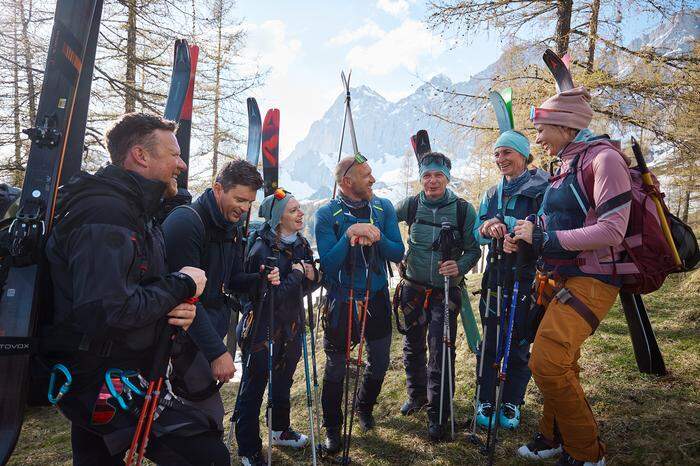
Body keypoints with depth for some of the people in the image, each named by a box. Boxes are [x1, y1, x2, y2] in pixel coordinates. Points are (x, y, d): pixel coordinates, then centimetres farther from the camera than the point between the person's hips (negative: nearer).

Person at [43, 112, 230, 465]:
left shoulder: (134, 210, 13)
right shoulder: (105, 214, -22)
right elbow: (107, 312, -32)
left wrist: (176, 307, -5)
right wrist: (182, 286, -18)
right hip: (103, 381, -10)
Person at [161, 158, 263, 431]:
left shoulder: (230, 229, 8)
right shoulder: (185, 222, -20)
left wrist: (260, 279, -8)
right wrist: (217, 351, -24)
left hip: (212, 328, 9)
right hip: (187, 336, -8)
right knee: (211, 418, -7)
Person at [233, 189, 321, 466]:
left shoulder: (301, 244, 2)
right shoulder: (262, 249, -21)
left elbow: (309, 286, 8)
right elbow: (271, 296, -26)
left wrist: (311, 276, -13)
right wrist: (296, 275, -18)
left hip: (290, 328, 7)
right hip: (263, 331, -7)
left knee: (283, 384, 25)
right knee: (253, 388, 8)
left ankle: (280, 430, 47)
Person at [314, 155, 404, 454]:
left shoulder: (383, 208, -3)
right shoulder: (327, 214, -12)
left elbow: (398, 253, -6)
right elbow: (328, 264, -18)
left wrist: (376, 237, -23)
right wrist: (350, 234, -29)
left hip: (377, 298, 3)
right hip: (341, 301, -3)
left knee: (380, 361, 16)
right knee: (335, 367, 9)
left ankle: (364, 406, 46)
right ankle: (332, 427, 31)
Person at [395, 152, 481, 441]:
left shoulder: (463, 209, -6)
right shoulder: (410, 205, -2)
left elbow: (474, 249, -3)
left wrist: (459, 266, -23)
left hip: (446, 290, -2)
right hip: (413, 287, 3)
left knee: (440, 351, -4)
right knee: (413, 346, 15)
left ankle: (438, 414, 14)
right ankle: (416, 394, 40)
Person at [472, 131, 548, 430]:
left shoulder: (542, 189, -3)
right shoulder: (492, 194, 13)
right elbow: (478, 235, 7)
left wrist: (503, 224, -27)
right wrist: (487, 228, -16)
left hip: (529, 278, -3)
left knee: (520, 345, 6)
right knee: (489, 342, 6)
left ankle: (512, 404, 22)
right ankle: (485, 402, 19)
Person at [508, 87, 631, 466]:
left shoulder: (603, 157, -12)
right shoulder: (567, 166, 14)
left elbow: (610, 231, -21)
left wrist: (542, 237, -17)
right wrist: (526, 240, 3)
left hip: (589, 281, -9)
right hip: (563, 280, 9)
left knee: (547, 363, -13)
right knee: (560, 364, 16)